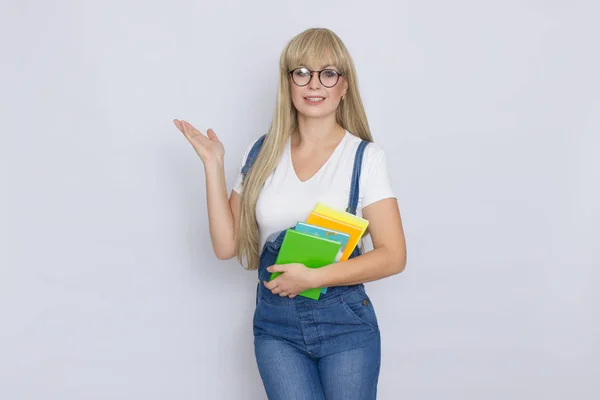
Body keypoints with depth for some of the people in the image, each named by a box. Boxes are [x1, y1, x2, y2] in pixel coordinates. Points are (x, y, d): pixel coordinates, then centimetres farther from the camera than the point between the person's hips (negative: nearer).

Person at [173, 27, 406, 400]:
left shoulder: (365, 157, -6)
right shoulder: (262, 153, 3)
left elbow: (393, 256, -9)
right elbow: (227, 246, 0)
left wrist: (313, 277, -18)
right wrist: (213, 164, -5)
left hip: (345, 324, -1)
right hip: (276, 325, 2)